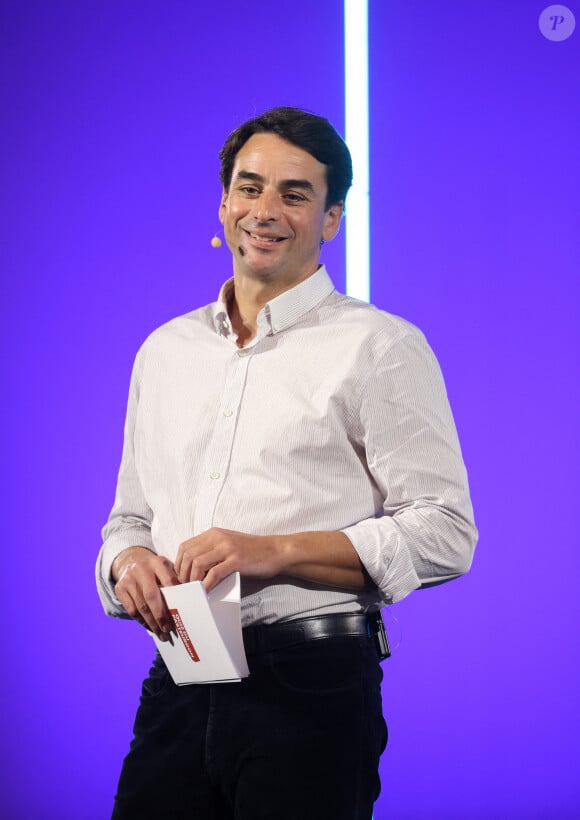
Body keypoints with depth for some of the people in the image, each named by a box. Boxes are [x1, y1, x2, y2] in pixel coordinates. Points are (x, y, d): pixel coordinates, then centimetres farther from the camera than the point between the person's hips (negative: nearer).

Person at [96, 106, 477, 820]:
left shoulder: (381, 347, -2)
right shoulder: (164, 351, 17)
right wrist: (130, 561, -1)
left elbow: (444, 533, -9)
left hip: (310, 688, -5)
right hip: (178, 690, 5)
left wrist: (274, 551, -17)